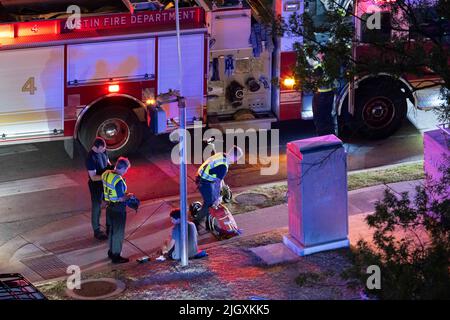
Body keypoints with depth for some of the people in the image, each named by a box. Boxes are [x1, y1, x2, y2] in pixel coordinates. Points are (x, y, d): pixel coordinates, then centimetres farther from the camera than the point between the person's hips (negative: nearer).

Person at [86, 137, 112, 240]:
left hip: (106, 183, 8)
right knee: (96, 208, 7)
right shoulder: (91, 158, -27)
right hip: (96, 186, -8)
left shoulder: (103, 151, -5)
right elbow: (93, 177, -24)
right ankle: (97, 231, 22)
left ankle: (109, 228, 35)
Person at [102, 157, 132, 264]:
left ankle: (111, 252, 38)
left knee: (112, 230, 24)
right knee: (118, 232, 6)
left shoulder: (106, 174, -3)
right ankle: (116, 256, 16)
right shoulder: (118, 180, -28)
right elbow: (121, 198, -25)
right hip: (118, 209, -8)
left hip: (109, 206, 8)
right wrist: (129, 196, -6)